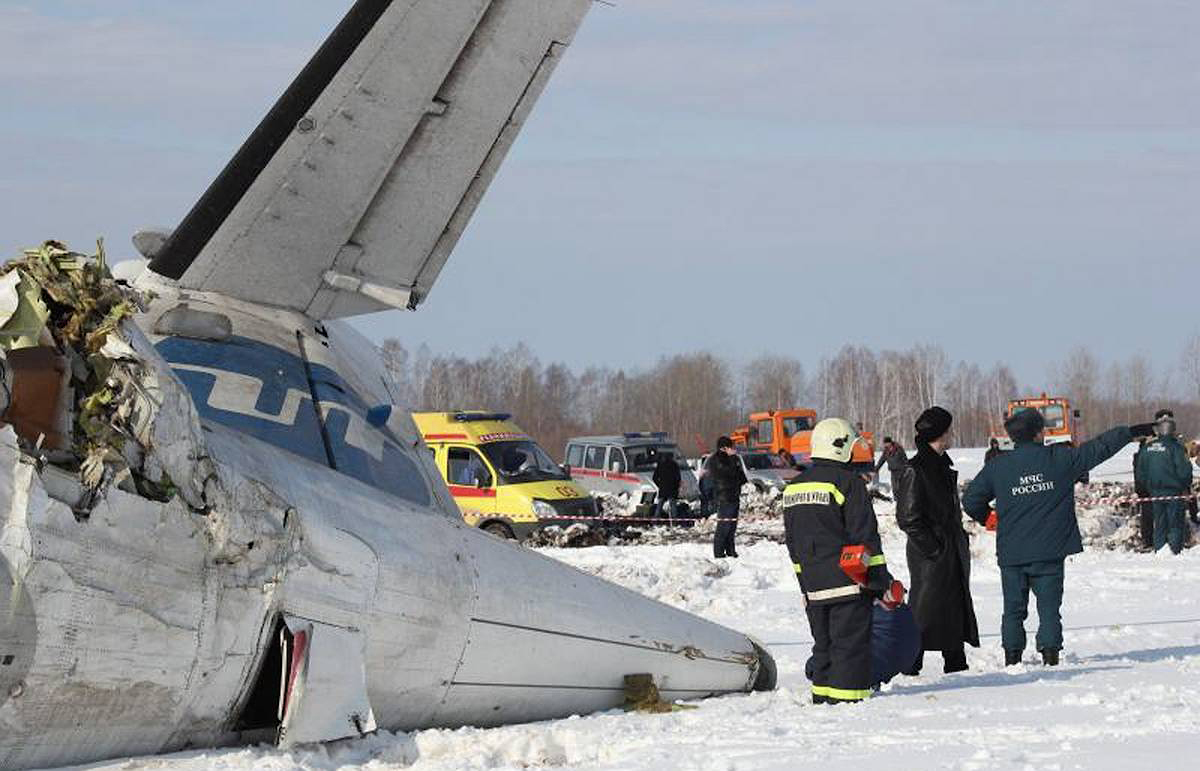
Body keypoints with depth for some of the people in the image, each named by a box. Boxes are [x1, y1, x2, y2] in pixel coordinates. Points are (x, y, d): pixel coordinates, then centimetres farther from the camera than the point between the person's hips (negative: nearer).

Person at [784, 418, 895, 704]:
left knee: (823, 644, 15)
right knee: (850, 644, -4)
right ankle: (846, 700, -8)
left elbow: (792, 541, 18)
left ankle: (821, 697, 17)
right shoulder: (848, 483, -11)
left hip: (813, 584, 7)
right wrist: (882, 583, -7)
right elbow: (866, 538, -12)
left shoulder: (794, 487, 12)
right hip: (848, 582, -7)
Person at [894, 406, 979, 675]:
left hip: (953, 552, 9)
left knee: (957, 608, 12)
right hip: (930, 558, -9)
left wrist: (960, 540, 14)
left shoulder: (943, 467, 14)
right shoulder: (915, 471, -14)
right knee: (926, 610, -6)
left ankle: (956, 663, 21)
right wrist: (933, 548, -18)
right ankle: (910, 667, -1)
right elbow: (908, 518, -17)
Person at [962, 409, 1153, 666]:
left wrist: (987, 518, 24)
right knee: (1049, 608, 5)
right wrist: (1133, 432, 14)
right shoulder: (1060, 459, -5)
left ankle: (1012, 656, 8)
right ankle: (1050, 653, -3)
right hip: (1049, 552, -1)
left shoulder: (997, 467, -1)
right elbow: (1099, 448, 3)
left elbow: (971, 500, 4)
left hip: (1011, 554, 1)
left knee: (1014, 609, 11)